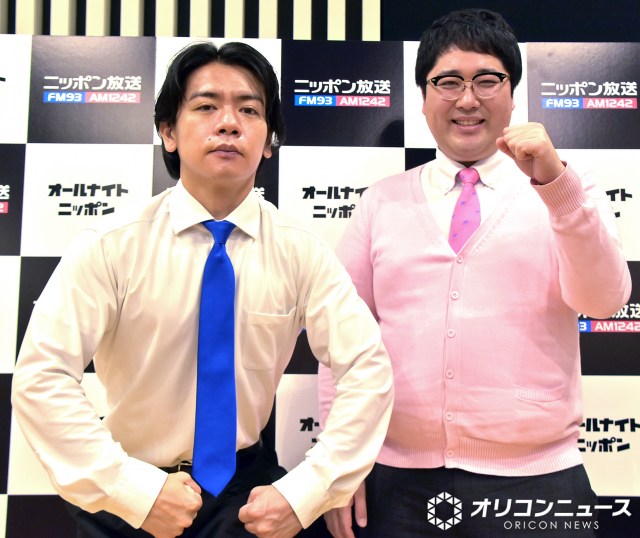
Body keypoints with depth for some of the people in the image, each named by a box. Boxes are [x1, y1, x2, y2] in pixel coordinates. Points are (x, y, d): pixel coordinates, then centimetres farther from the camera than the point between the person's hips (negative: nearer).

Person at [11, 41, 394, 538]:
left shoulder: (300, 253, -11)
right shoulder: (112, 248, -13)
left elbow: (368, 371, -13)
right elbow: (40, 376, -17)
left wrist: (303, 494, -19)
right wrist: (135, 490, -22)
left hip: (250, 490, 1)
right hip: (127, 498, 0)